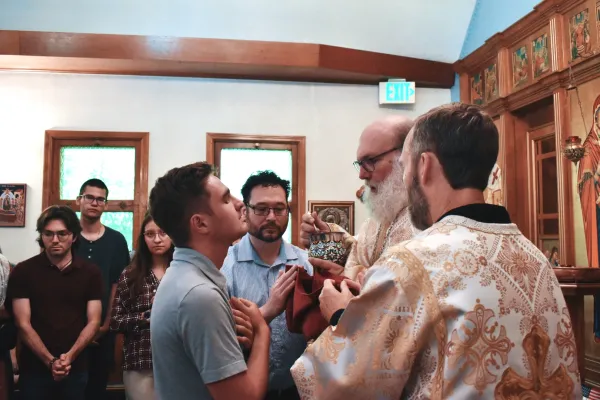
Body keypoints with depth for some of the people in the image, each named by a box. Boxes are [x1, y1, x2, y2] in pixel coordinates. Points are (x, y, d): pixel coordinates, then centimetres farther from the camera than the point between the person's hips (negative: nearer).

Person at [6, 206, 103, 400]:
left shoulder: (90, 272, 1)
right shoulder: (22, 272, -3)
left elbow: (93, 322, -1)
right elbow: (23, 324, -7)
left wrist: (70, 356, -14)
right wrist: (50, 361, -16)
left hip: (76, 368, 1)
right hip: (34, 367, -1)